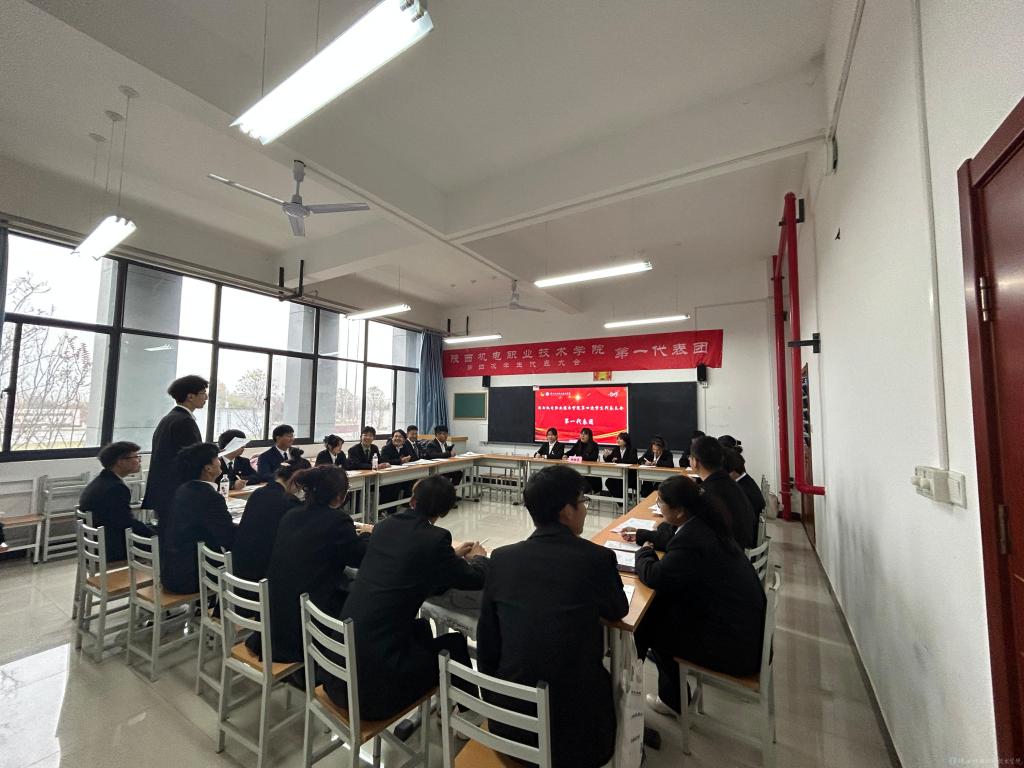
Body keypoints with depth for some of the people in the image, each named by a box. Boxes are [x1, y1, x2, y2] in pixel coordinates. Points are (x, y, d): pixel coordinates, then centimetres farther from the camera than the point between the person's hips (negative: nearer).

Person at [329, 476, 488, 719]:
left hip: (342, 652, 7)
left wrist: (453, 556, 23)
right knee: (455, 642, 17)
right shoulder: (434, 538, -17)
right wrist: (479, 557, 18)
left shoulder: (385, 526, 2)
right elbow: (476, 579, -4)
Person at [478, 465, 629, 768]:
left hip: (508, 721, 3)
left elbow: (486, 640, 1)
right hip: (572, 728, -2)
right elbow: (618, 610, 4)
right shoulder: (597, 558, -17)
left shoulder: (502, 557, -9)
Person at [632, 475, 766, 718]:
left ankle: (673, 699, 31)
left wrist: (643, 552, -5)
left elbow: (654, 576, -24)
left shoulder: (692, 542, -31)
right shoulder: (703, 523, -3)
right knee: (659, 605, 14)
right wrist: (642, 535, 15)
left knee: (652, 622, 8)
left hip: (732, 644, -8)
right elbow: (672, 540, 17)